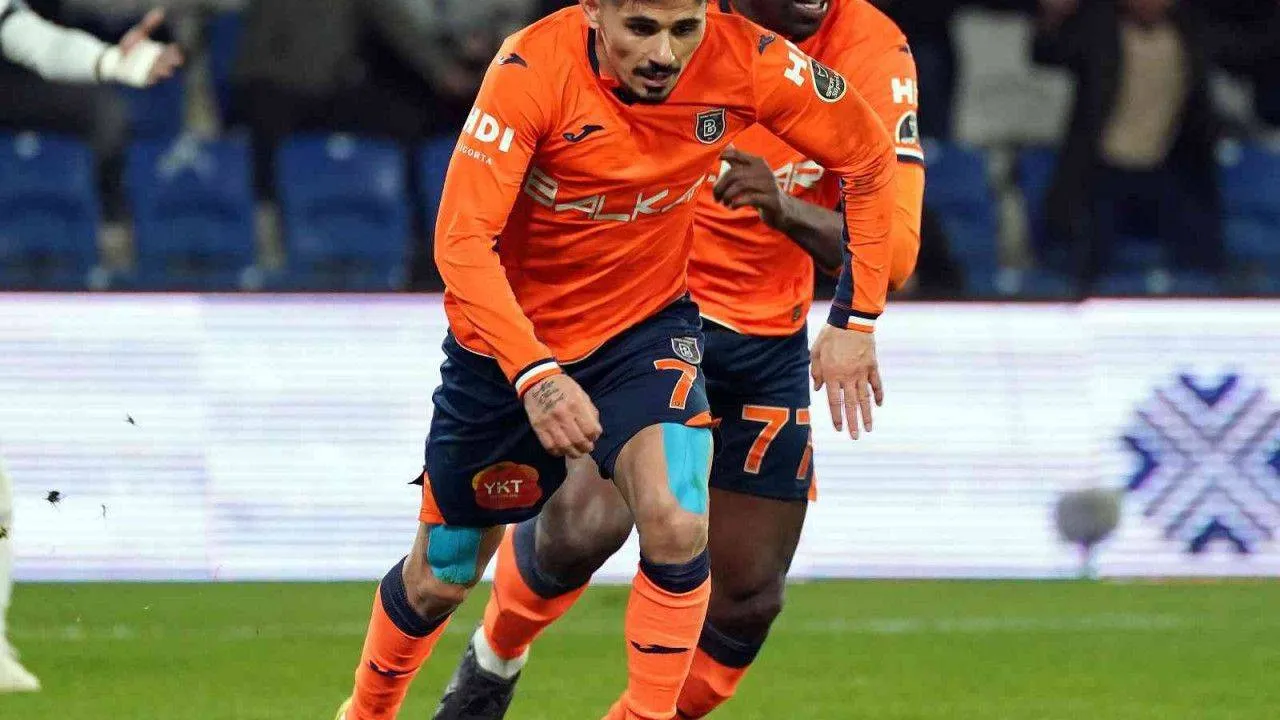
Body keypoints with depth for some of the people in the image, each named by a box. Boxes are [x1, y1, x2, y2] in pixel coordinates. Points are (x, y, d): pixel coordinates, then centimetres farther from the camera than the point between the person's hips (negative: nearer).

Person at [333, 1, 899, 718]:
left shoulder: (746, 63, -21)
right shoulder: (533, 70, -29)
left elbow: (866, 153, -5)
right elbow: (463, 240, -31)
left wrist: (856, 319, -6)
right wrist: (532, 375, -42)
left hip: (646, 330, 1)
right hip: (509, 340, -1)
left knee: (677, 523, -27)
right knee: (440, 577, 13)